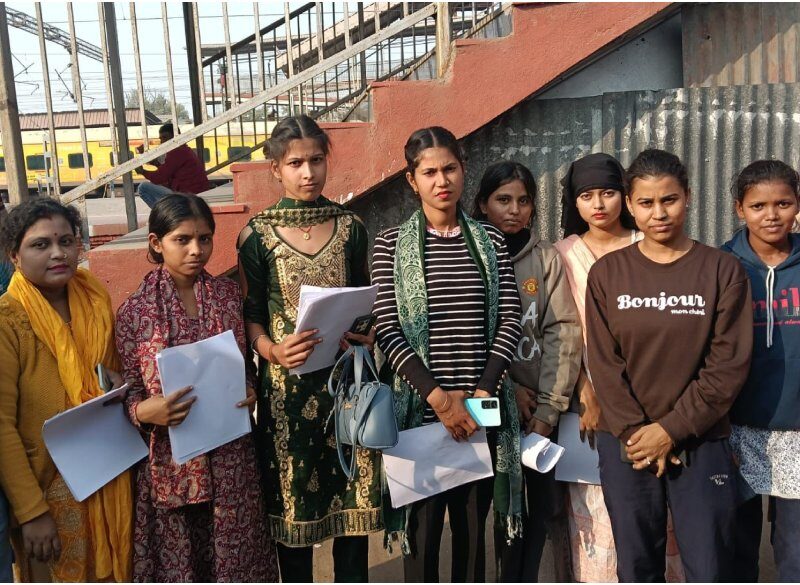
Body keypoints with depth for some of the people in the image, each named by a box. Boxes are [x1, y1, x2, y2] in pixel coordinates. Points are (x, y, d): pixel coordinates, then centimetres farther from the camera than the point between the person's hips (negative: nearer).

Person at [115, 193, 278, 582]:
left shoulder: (229, 295, 2)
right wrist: (144, 411, -20)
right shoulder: (135, 311, -5)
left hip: (230, 452, 2)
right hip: (170, 457, -2)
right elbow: (128, 391, 0)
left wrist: (250, 390, -7)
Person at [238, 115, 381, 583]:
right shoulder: (258, 235, -1)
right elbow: (250, 316, -1)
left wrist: (368, 332, -9)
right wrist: (272, 351, -20)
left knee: (354, 491, 6)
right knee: (293, 495, 7)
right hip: (288, 382, -2)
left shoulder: (350, 226, 5)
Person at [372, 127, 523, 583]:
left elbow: (510, 320, 2)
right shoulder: (392, 244, 2)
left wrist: (482, 392, -10)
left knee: (473, 528, 12)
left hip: (481, 411, 2)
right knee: (421, 530, 4)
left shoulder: (489, 241, 8)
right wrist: (437, 395, -15)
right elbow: (387, 329, -6)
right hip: (420, 410, -2)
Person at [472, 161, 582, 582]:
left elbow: (564, 332, -3)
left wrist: (548, 409, -9)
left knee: (553, 504, 2)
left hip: (545, 408, 1)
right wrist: (509, 387, -10)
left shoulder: (547, 258, 3)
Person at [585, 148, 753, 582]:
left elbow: (729, 364, -7)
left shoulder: (722, 270, -2)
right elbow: (604, 364, -2)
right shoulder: (606, 274, 1)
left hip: (701, 443, -1)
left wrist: (671, 429, -12)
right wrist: (637, 433, -10)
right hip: (626, 443, 1)